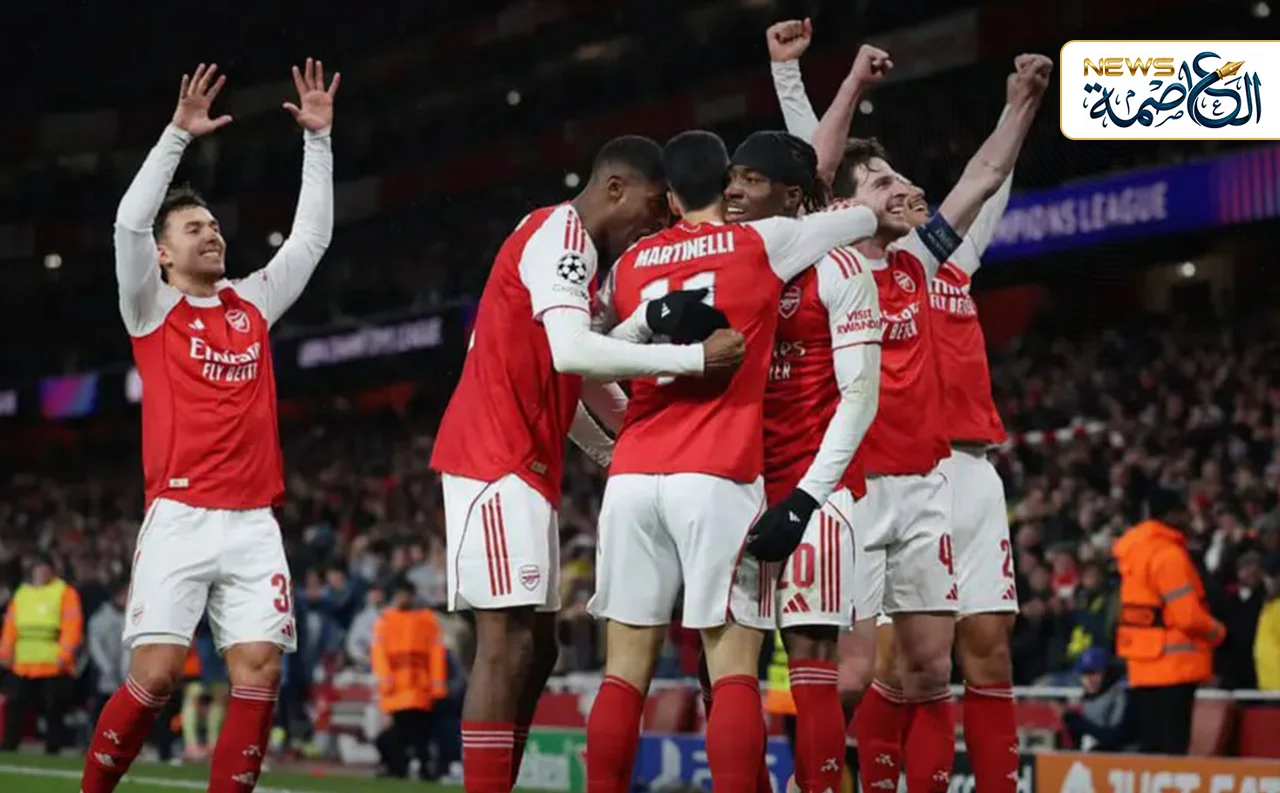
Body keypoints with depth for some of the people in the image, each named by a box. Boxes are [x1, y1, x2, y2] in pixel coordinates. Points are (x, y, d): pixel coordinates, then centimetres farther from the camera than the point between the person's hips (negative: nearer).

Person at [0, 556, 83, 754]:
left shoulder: (65, 593, 1)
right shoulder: (21, 594, 17)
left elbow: (72, 626, -8)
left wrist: (65, 654, -17)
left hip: (54, 668, -4)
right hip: (22, 667, 5)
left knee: (53, 711, -1)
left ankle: (52, 751, 5)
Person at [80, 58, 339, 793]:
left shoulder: (253, 304, 16)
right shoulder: (152, 309, 4)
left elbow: (312, 235, 19)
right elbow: (129, 223, -11)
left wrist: (318, 138, 13)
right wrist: (178, 135, -16)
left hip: (255, 523, 4)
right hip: (180, 518, -4)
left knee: (260, 672, -7)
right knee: (156, 673, -11)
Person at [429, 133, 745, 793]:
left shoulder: (565, 243, 20)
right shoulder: (561, 237, -12)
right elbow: (573, 354, -27)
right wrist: (695, 358, -28)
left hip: (522, 463, 10)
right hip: (498, 459, -10)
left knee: (534, 648, 10)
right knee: (508, 645, -13)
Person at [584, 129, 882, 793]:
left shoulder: (629, 266, 17)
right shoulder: (760, 242, 6)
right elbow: (866, 219, 18)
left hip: (632, 477, 4)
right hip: (717, 479, -4)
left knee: (625, 670, 6)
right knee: (733, 671, -4)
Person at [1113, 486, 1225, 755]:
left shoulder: (1136, 549, 13)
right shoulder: (1169, 555, -16)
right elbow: (1188, 616, -19)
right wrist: (1218, 631, 0)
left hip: (1143, 665, 9)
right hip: (1174, 664, -9)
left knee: (1150, 748, 10)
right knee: (1173, 748, -9)